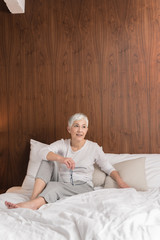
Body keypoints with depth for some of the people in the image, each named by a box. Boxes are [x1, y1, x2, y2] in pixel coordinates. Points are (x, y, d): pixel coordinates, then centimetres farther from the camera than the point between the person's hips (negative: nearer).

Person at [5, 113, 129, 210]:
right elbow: (43, 152, -16)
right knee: (47, 161, -17)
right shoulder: (62, 144, 4)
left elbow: (109, 168, 2)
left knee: (55, 186, -32)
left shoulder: (93, 147, 1)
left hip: (83, 188, -3)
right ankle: (34, 198, -32)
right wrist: (61, 158, -37)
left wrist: (120, 181, -19)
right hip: (61, 186, 3)